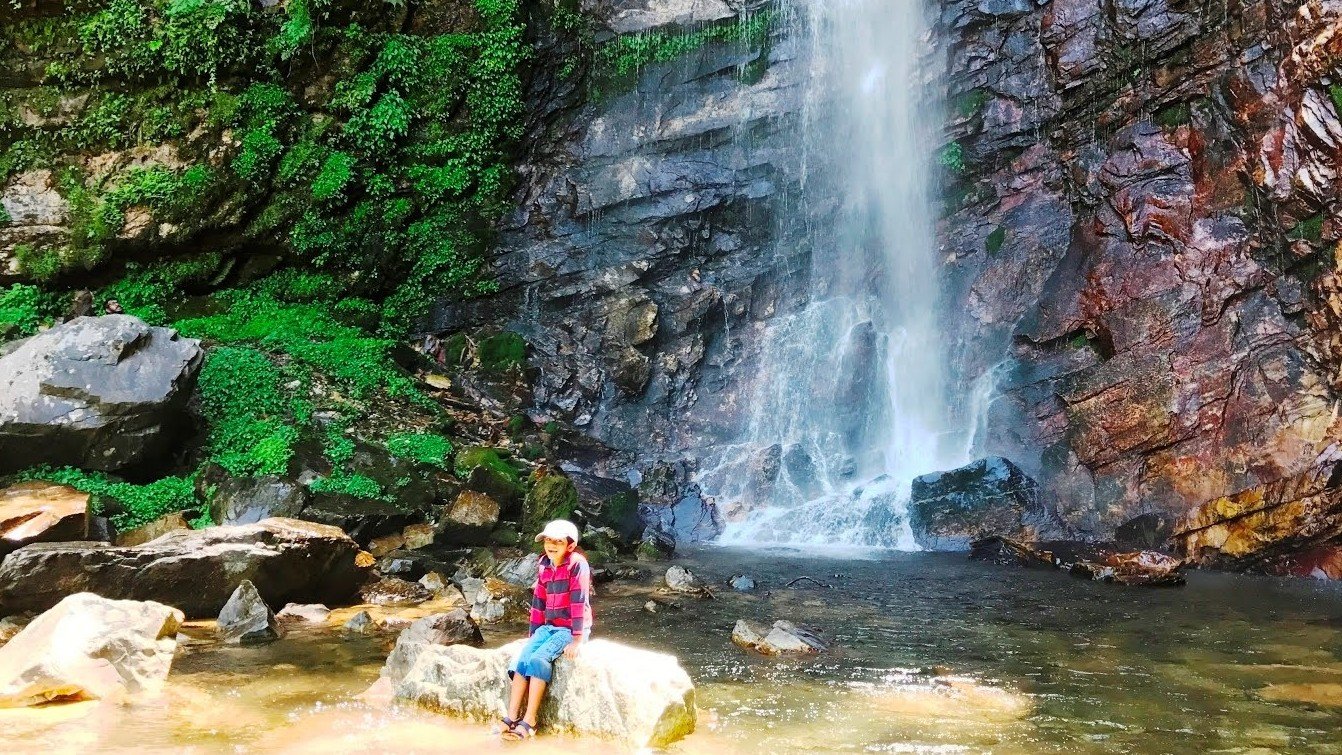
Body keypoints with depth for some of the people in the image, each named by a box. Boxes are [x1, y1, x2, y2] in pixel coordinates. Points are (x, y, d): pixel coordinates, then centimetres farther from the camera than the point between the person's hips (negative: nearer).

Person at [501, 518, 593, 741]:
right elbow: (538, 601, 14)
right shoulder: (545, 567, 7)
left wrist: (577, 640, -23)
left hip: (571, 628, -7)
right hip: (548, 626, 7)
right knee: (522, 660, -14)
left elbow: (579, 601, -21)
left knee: (539, 659, -25)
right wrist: (533, 633, 12)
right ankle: (511, 719, -14)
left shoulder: (577, 564, -16)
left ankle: (529, 721, -20)